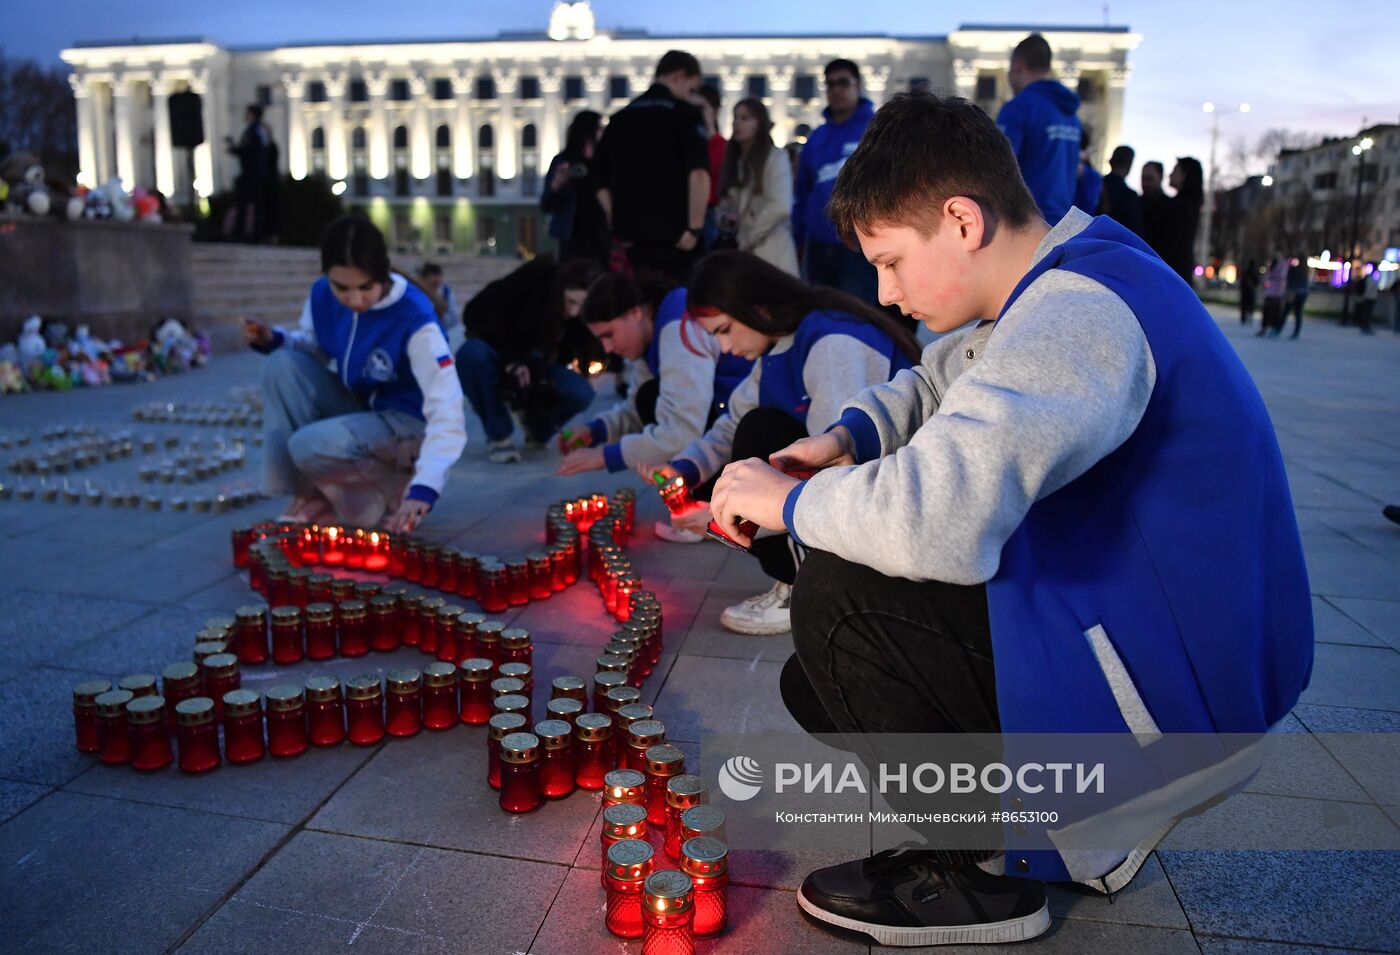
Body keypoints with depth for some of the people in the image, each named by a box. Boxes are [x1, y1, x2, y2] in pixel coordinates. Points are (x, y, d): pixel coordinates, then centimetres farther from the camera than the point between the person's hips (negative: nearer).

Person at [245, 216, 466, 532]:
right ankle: (310, 495, -10)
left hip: (410, 424, -6)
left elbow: (447, 409, -35)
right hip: (357, 407, 7)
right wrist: (274, 340, -13)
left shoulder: (414, 318, -28)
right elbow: (313, 347, 12)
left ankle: (396, 487, -3)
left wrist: (424, 487, -48)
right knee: (282, 364, -17)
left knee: (311, 446, -30)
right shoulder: (322, 295, -10)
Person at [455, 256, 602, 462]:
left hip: (535, 364, 2)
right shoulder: (536, 277, -26)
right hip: (498, 357, -2)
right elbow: (476, 312, -25)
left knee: (581, 392, -27)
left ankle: (536, 426, 7)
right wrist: (511, 359, -31)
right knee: (471, 353, -37)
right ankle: (499, 436, -18)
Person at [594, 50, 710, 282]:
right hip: (672, 238, -5)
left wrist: (619, 225, 17)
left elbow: (602, 183, 15)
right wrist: (695, 228, -14)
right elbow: (699, 174, -18)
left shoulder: (620, 118, 13)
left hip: (629, 239, 5)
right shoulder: (685, 114, -4)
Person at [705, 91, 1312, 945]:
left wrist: (793, 501, -21)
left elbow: (937, 513, -41)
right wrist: (845, 440, 0)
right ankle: (1083, 819, 17)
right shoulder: (1067, 282, 7)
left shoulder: (1078, 311, -26)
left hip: (1180, 692, -10)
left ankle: (982, 875, -1)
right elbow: (935, 386, 21)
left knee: (837, 595, -20)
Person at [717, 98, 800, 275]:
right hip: (741, 252, 6)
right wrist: (726, 218, -3)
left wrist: (748, 237, -11)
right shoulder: (733, 161, 16)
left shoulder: (775, 158, -4)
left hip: (770, 253, -6)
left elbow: (781, 207, -16)